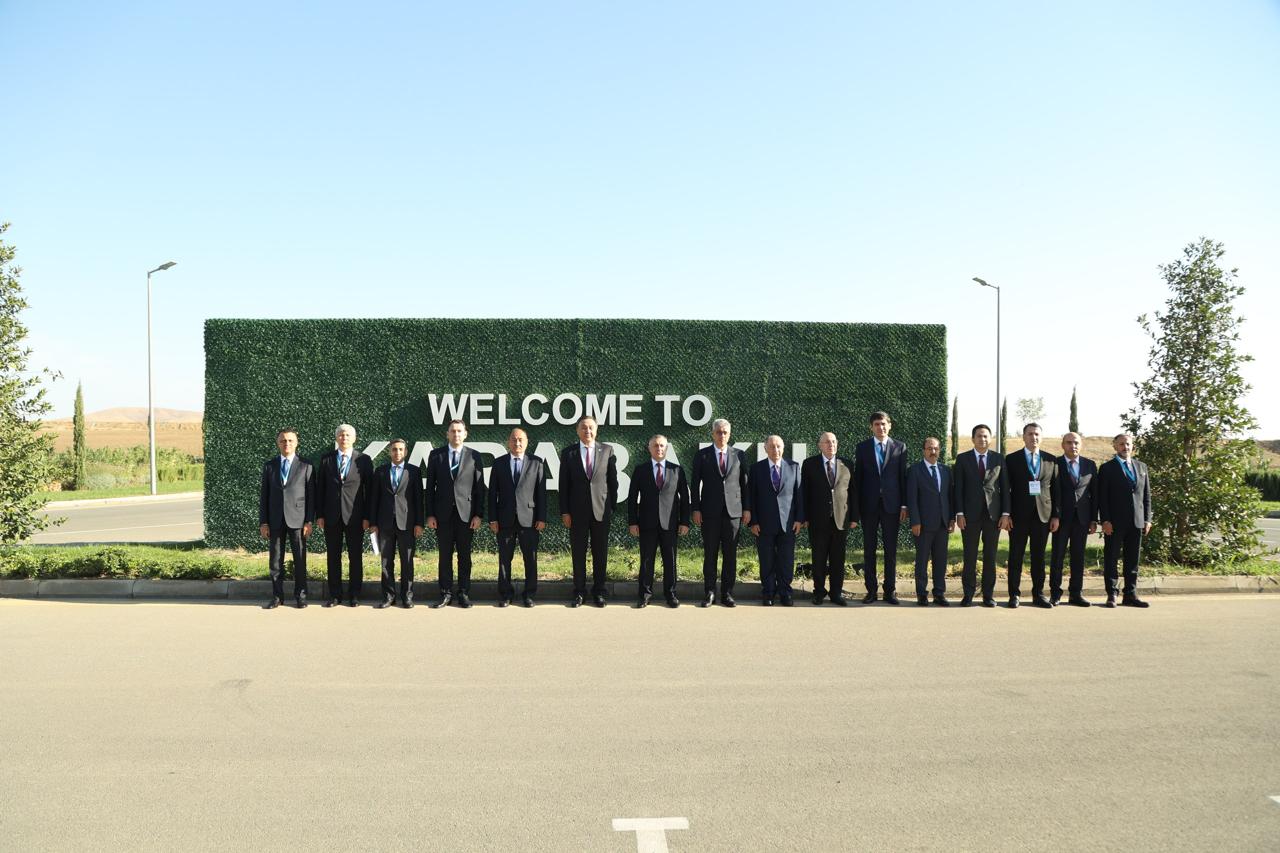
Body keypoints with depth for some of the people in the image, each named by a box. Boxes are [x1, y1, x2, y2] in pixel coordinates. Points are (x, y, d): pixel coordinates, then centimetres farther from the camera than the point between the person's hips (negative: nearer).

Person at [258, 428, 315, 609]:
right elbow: (263, 495, 8)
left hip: (297, 519, -2)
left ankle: (300, 595, 11)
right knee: (275, 560, 5)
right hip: (275, 520, 2)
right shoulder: (269, 465, 9)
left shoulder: (306, 465, 2)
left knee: (300, 560, 1)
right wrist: (263, 522, 2)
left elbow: (311, 495, 1)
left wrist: (309, 521, -6)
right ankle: (277, 596, 13)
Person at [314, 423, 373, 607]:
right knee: (333, 556, 6)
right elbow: (320, 488, 7)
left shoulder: (364, 460, 2)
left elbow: (369, 489, 1)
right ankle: (334, 595, 13)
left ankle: (354, 595, 11)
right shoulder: (326, 459, 7)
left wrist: (367, 516, -5)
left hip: (355, 516, -1)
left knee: (355, 556, 3)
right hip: (332, 516, 2)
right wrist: (319, 515, 0)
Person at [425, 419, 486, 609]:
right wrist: (430, 514, -1)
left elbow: (479, 488, 3)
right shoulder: (435, 455, 6)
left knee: (464, 556, 4)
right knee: (445, 555, 4)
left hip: (466, 513, 0)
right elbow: (430, 487, 5)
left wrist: (479, 515, -4)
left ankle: (464, 594, 11)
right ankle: (446, 594, 11)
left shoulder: (474, 456, 4)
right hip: (443, 513, 1)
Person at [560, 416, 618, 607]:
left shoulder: (607, 451, 3)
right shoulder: (568, 453, 3)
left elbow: (613, 481, 5)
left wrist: (612, 507, 2)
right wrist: (564, 511, -3)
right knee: (578, 553, 5)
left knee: (600, 554, 6)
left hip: (601, 510, 0)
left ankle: (598, 591, 17)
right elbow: (564, 485, 2)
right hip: (577, 512, 0)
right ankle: (579, 592, 15)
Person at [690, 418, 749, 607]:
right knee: (710, 554, 3)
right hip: (710, 512, -1)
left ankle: (727, 593, 10)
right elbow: (694, 484, 4)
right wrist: (695, 509, -3)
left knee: (730, 555, 3)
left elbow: (745, 483, 9)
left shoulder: (739, 455, 8)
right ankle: (709, 593, 10)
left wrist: (747, 509, 4)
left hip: (733, 511, 1)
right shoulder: (701, 455, 5)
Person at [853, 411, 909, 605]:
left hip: (891, 504, 0)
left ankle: (890, 590, 10)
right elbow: (857, 477, 5)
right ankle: (871, 590, 12)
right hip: (869, 505, 0)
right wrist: (856, 505, 0)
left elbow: (903, 477, 4)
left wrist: (904, 505, -1)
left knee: (891, 549, 3)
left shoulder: (900, 447, 6)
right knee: (869, 549, 5)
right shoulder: (862, 447, 6)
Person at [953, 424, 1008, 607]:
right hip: (970, 515, -1)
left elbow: (1004, 487, 5)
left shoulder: (999, 458, 8)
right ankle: (968, 594, 8)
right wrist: (959, 513, -6)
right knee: (969, 557, 1)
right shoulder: (962, 459, 5)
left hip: (993, 515, 1)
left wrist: (1005, 513, -2)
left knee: (990, 557, 5)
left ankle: (988, 595, 12)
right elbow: (958, 488, 2)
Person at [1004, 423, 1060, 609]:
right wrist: (1006, 514, -7)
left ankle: (1038, 594, 13)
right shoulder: (1012, 459, 4)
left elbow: (1055, 489, 8)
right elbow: (1006, 489, 0)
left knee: (1039, 557, 6)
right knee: (1016, 556, 1)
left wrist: (1056, 515, 2)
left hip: (1043, 515, 2)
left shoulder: (1051, 460, 10)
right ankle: (1014, 594, 7)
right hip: (1019, 515, -2)